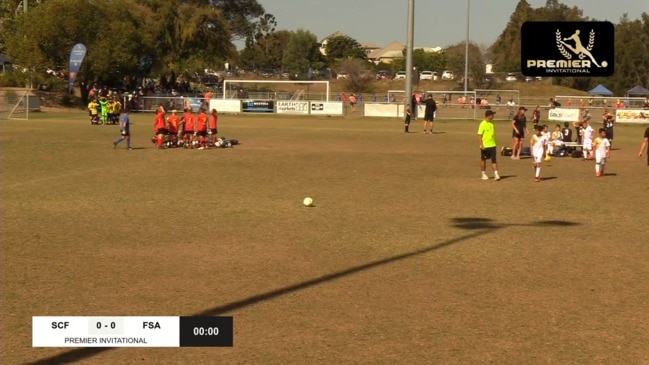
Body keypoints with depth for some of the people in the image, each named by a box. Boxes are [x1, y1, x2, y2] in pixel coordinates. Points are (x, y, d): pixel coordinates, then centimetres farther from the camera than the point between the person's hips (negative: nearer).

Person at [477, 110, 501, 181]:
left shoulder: (492, 124, 9)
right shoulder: (483, 124, -11)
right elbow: (479, 135, -13)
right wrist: (482, 145, -18)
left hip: (492, 145, 5)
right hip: (485, 146, -5)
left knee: (494, 160, -3)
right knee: (483, 160, 9)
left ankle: (496, 174, -6)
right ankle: (484, 174, 21)